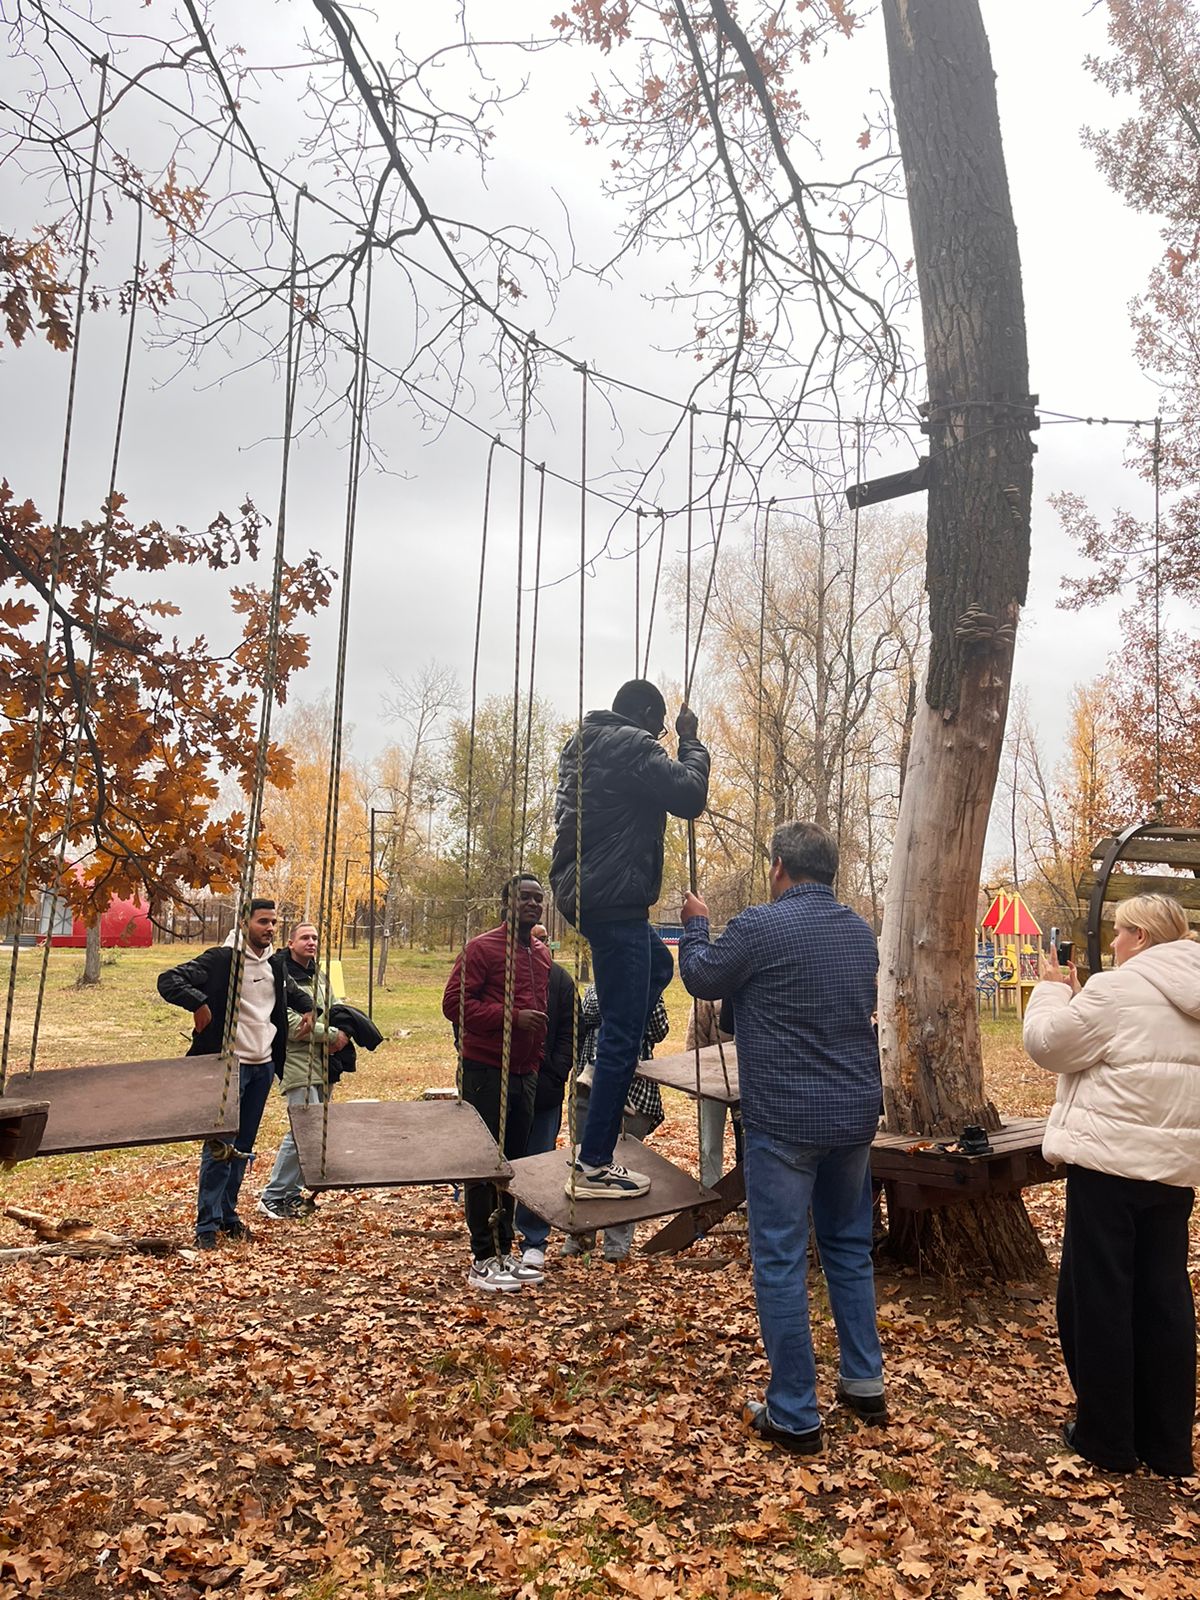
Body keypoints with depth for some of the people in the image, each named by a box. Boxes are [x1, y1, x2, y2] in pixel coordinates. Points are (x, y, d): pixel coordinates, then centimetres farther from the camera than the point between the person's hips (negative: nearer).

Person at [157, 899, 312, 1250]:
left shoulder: (275, 968, 12)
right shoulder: (221, 960, -10)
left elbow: (295, 994, 31)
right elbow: (168, 980, -17)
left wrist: (308, 1010, 12)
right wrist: (198, 1003, -28)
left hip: (263, 1067, 7)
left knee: (243, 1148, 13)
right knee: (220, 1146, -6)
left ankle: (228, 1215, 25)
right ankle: (207, 1225, 3)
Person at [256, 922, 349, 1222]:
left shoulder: (318, 975, 17)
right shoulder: (281, 976, -11)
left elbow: (332, 1013, 24)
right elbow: (291, 1025, -18)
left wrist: (341, 1034, 1)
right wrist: (332, 1034, -13)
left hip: (321, 1065, 9)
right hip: (296, 1064, -8)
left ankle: (291, 1192, 22)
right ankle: (272, 1197, -3)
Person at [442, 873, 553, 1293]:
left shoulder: (543, 955, 14)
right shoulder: (482, 949, -8)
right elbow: (454, 1003, -15)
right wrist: (510, 1017, -20)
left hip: (524, 1074, 7)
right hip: (485, 1073, -7)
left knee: (513, 1162, 13)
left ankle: (504, 1252, 24)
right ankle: (483, 1261, 7)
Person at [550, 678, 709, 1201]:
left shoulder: (583, 744, 17)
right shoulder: (633, 746, -12)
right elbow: (690, 796, -13)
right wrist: (690, 742, 1)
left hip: (578, 889, 10)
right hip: (615, 897, -10)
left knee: (657, 964, 31)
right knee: (621, 1032, -5)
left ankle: (613, 1079, 26)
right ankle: (592, 1167, -1)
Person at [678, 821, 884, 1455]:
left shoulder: (760, 927, -15)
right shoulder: (861, 932, 6)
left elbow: (701, 979, -1)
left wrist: (696, 925, 18)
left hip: (785, 1119, -7)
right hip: (856, 1115, 7)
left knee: (780, 1262, 4)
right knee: (850, 1248, 21)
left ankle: (794, 1416, 12)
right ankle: (865, 1385, 31)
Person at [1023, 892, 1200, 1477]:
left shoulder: (1118, 989, -15)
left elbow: (1049, 1044, -9)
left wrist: (1053, 989, 5)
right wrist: (1076, 995, 16)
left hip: (1110, 1161, -8)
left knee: (1097, 1295, 5)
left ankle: (1107, 1438, 16)